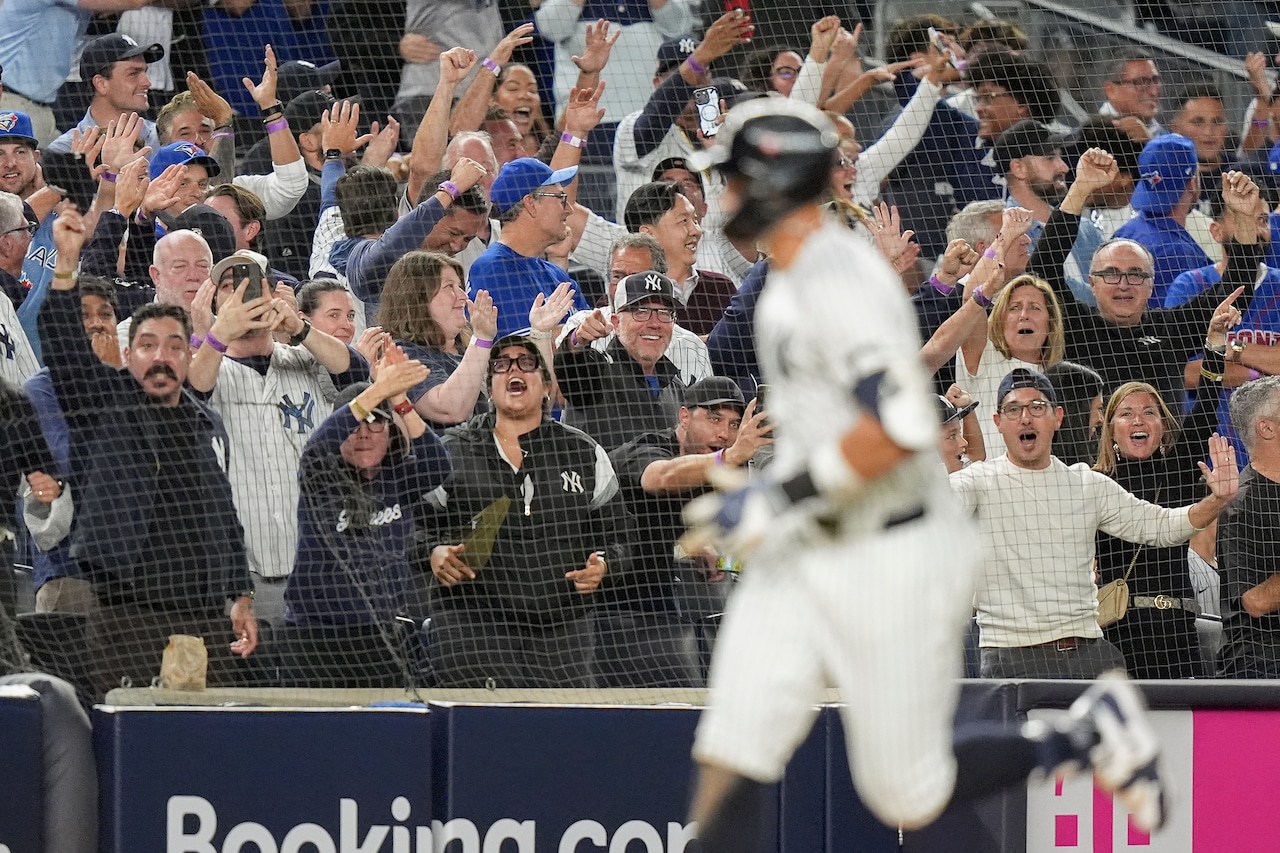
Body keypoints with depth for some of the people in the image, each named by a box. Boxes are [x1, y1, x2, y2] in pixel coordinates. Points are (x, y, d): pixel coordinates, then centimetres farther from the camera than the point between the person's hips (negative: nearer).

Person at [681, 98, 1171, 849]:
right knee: (728, 761, -5)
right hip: (801, 559, 9)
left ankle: (1088, 737, 17)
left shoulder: (838, 278, -20)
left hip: (890, 559, -9)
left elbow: (900, 427, -30)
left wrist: (776, 500, -24)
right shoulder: (793, 279, 11)